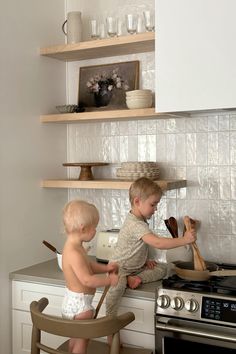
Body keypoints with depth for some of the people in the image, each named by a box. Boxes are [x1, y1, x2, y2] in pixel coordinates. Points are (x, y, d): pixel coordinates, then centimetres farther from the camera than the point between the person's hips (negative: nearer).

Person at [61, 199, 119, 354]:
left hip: (74, 300, 10)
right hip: (80, 303, -10)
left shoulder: (75, 247, 3)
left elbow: (88, 265, 16)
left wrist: (105, 268, 2)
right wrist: (109, 280, -20)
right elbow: (87, 280, -31)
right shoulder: (74, 253, -30)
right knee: (82, 339, 5)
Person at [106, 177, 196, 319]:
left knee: (162, 268, 1)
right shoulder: (136, 224, -28)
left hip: (136, 266, 10)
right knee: (117, 285, -38)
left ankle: (137, 278, -14)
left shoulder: (140, 220, 5)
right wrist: (184, 240, -38)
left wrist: (145, 260, 7)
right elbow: (158, 243, -40)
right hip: (120, 268, -10)